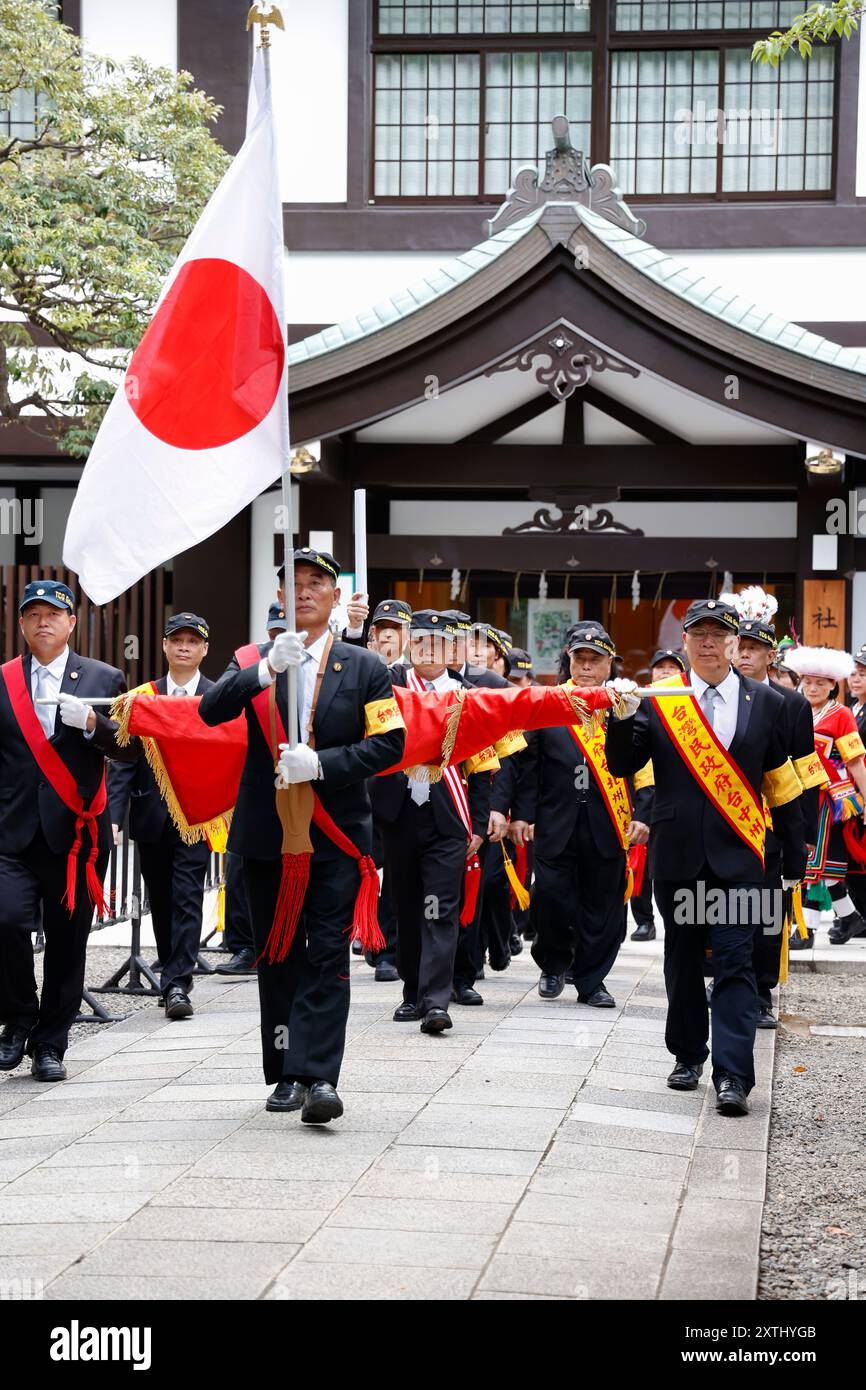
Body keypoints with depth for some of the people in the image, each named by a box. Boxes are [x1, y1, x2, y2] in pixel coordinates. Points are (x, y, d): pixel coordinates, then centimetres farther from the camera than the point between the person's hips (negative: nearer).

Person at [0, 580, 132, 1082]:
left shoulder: (104, 679, 8)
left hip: (75, 831, 0)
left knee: (67, 941, 3)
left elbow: (128, 748, 2)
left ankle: (50, 1044, 17)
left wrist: (92, 723, -14)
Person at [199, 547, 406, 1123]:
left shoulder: (365, 667, 4)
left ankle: (319, 1077, -14)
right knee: (277, 956, 9)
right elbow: (211, 710, -12)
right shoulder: (253, 661, 6)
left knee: (328, 955, -9)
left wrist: (321, 763, -17)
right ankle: (286, 1074, 18)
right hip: (267, 833, 2)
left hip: (336, 833, -2)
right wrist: (268, 668, -27)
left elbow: (390, 743, -4)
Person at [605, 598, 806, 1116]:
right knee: (683, 961, 12)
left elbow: (783, 789, 7)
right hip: (678, 855, 1)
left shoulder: (766, 704, 3)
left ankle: (733, 1076, -9)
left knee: (735, 963, -7)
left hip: (737, 857, -1)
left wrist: (794, 861, 9)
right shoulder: (657, 701, 3)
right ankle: (688, 1056, 28)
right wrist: (623, 717, -18)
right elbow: (621, 767, -1)